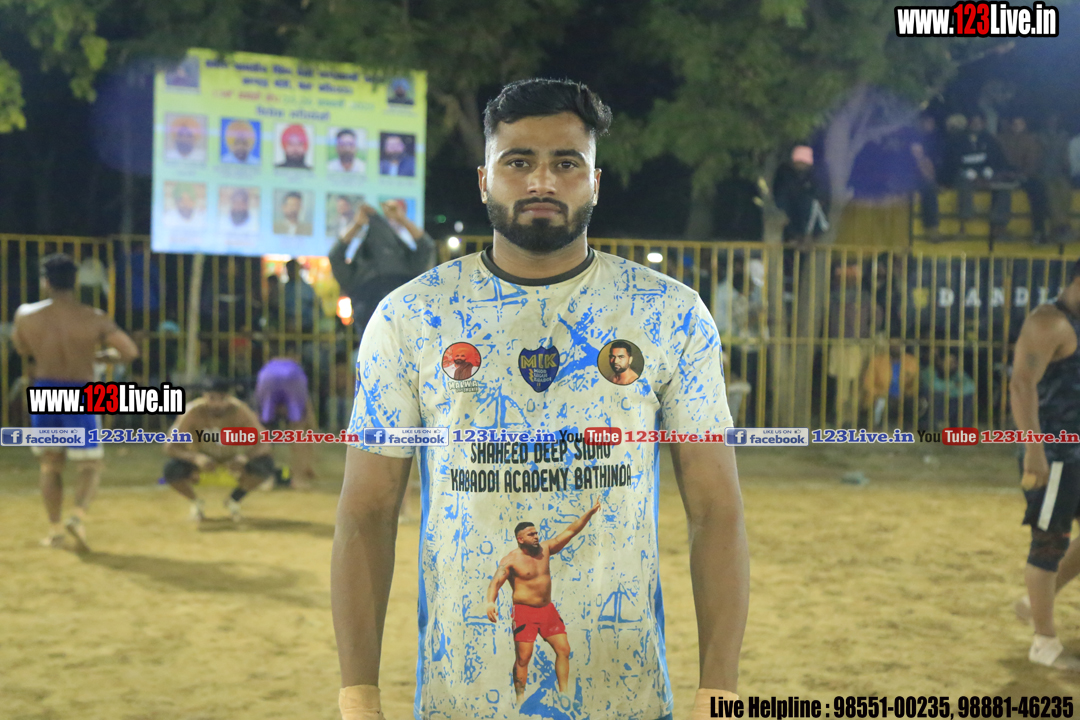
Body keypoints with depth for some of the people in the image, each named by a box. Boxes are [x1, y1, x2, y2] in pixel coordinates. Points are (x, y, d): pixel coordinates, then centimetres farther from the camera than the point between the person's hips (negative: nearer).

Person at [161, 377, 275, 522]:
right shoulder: (193, 412, -28)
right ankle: (196, 502, 5)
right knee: (171, 470, -31)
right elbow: (170, 447, -29)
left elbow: (263, 443, -26)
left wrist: (244, 458, -47)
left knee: (266, 465, -26)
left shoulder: (240, 411, -26)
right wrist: (196, 458, -48)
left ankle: (234, 500, 5)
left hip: (231, 459, 1)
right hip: (201, 457, -1)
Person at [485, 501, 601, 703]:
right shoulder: (511, 560, -10)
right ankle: (520, 698, 6)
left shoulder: (545, 549, 4)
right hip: (524, 611, -6)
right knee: (523, 656, -6)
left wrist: (589, 513, -6)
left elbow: (570, 531, 3)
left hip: (548, 609, 6)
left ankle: (563, 694, 14)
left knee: (563, 649, 5)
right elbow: (496, 581, -20)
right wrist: (490, 602, -39)